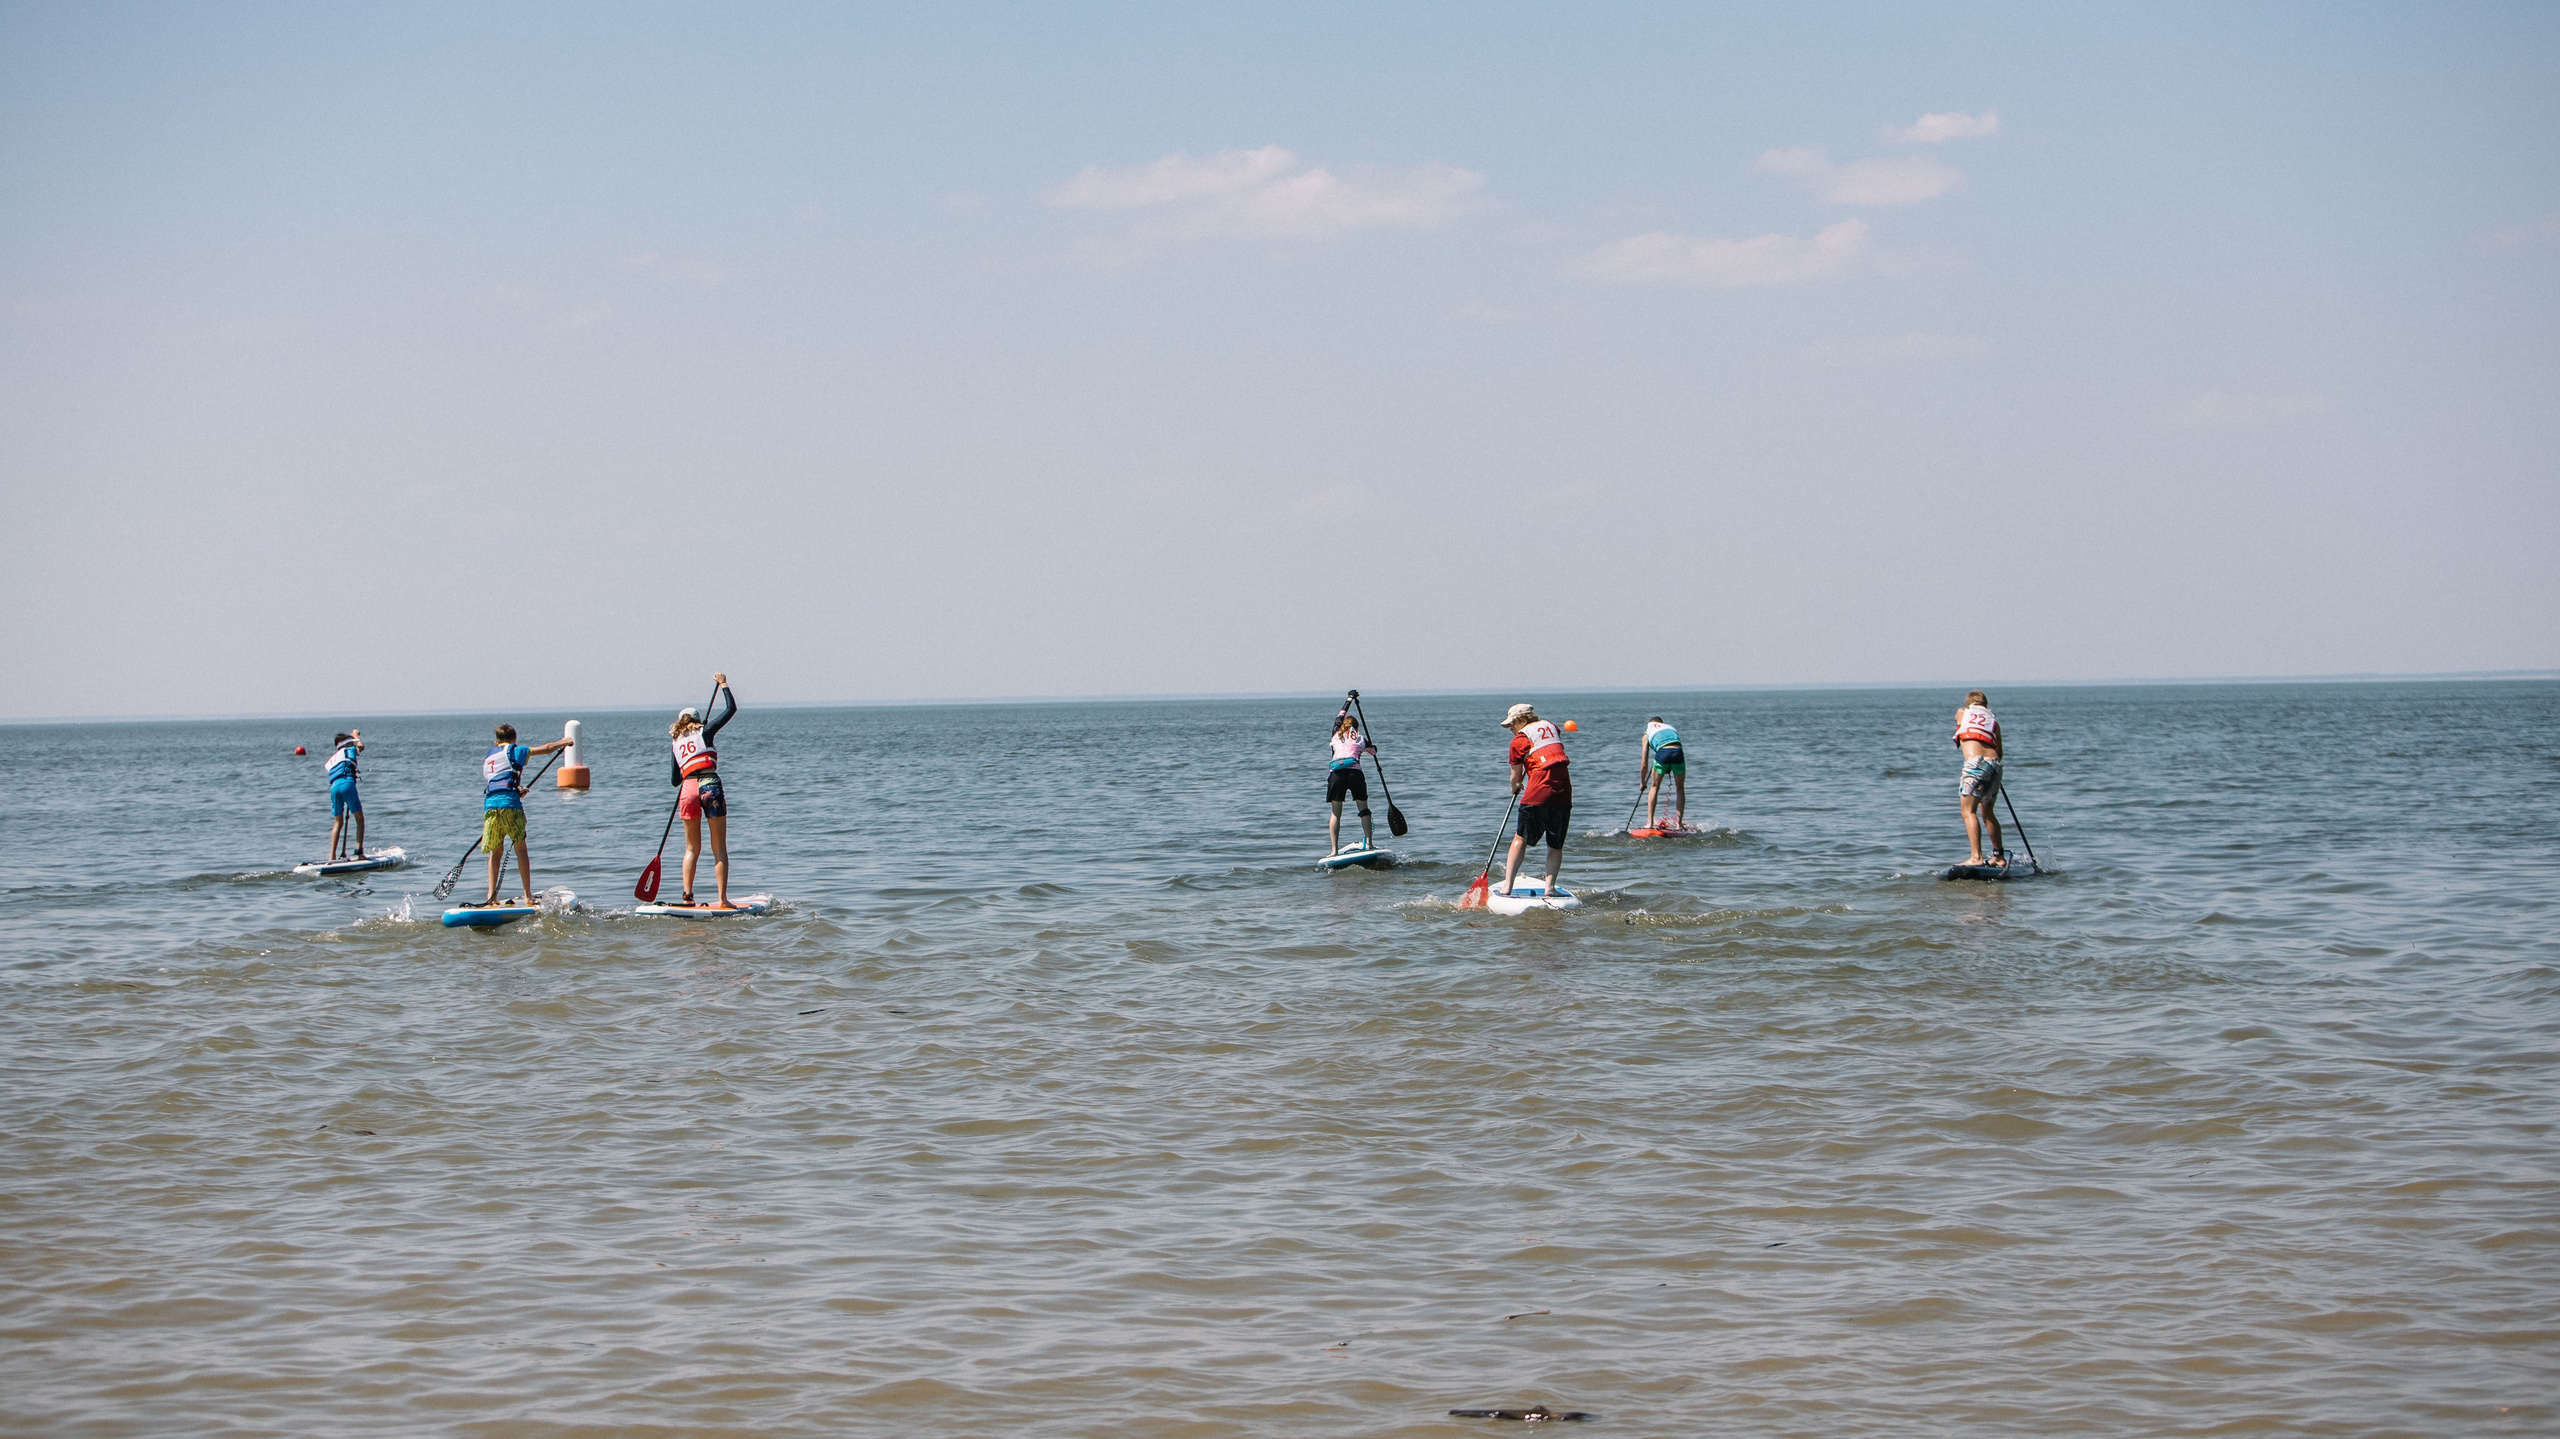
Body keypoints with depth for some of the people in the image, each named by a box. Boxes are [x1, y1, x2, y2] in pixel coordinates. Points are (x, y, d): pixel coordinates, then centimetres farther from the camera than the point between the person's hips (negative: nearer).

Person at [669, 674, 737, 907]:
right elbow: (731, 709, 9)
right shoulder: (704, 733, 8)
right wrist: (723, 685, 20)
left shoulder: (676, 744, 19)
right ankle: (723, 900, -5)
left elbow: (674, 781, 20)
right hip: (710, 787, -3)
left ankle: (687, 896, 3)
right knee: (719, 849, 1)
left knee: (692, 848, 15)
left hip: (688, 791, 3)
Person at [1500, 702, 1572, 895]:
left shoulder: (1519, 739, 1)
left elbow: (1516, 776, 7)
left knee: (1520, 839, 6)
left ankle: (1507, 886, 1)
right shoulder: (1552, 727, 16)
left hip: (1538, 793, -4)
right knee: (1556, 845, 11)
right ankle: (1550, 887, 4)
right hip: (1564, 790, 4)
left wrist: (1515, 787, 28)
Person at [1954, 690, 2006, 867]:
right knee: (1987, 812, 20)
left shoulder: (1962, 713, 16)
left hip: (1976, 762, -5)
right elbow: (1999, 752, 19)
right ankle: (1999, 856, 27)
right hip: (1994, 764, 5)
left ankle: (1976, 857, -25)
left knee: (1968, 811, -10)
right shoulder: (1994, 721, 22)